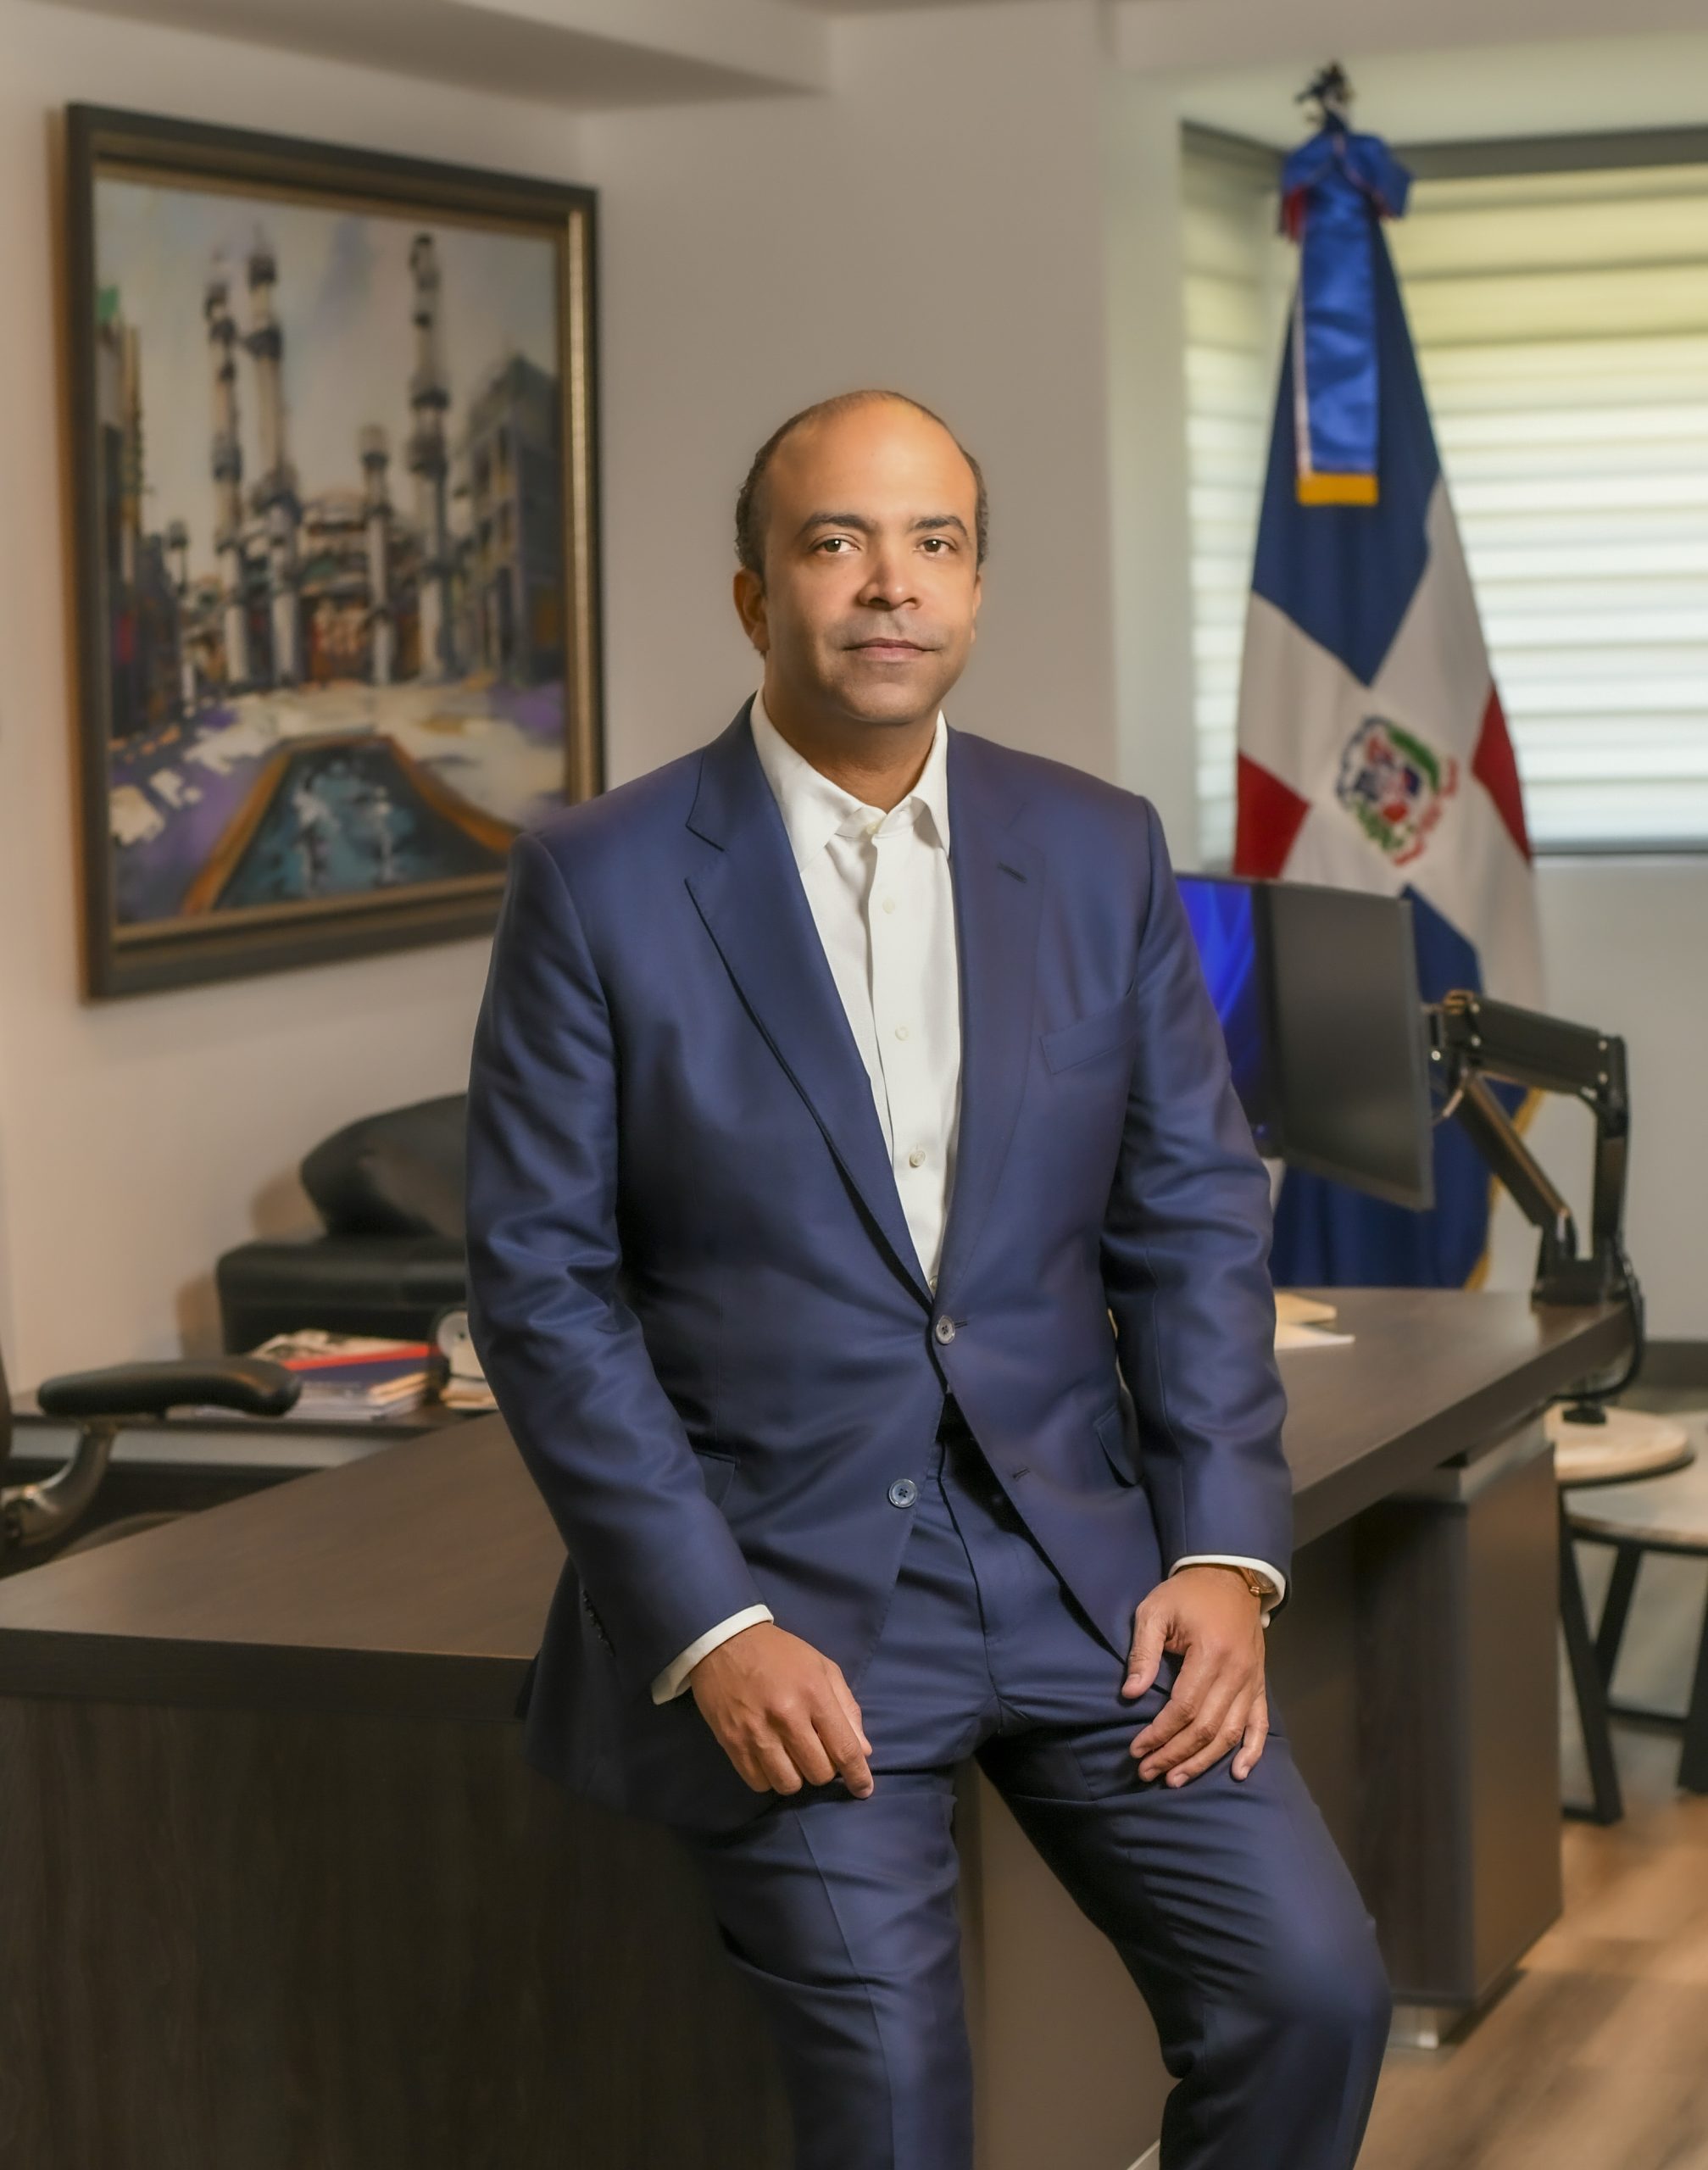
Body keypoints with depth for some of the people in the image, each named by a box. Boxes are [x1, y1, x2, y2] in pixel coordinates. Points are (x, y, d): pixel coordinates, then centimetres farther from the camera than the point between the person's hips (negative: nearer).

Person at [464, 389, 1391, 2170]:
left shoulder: (1101, 854, 7)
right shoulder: (599, 883, -4)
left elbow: (1195, 1220, 8)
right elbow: (538, 1283, -6)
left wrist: (1224, 1552, -5)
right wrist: (712, 1630, -13)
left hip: (1075, 1553, 3)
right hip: (778, 1582, -3)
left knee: (1307, 1991, -11)